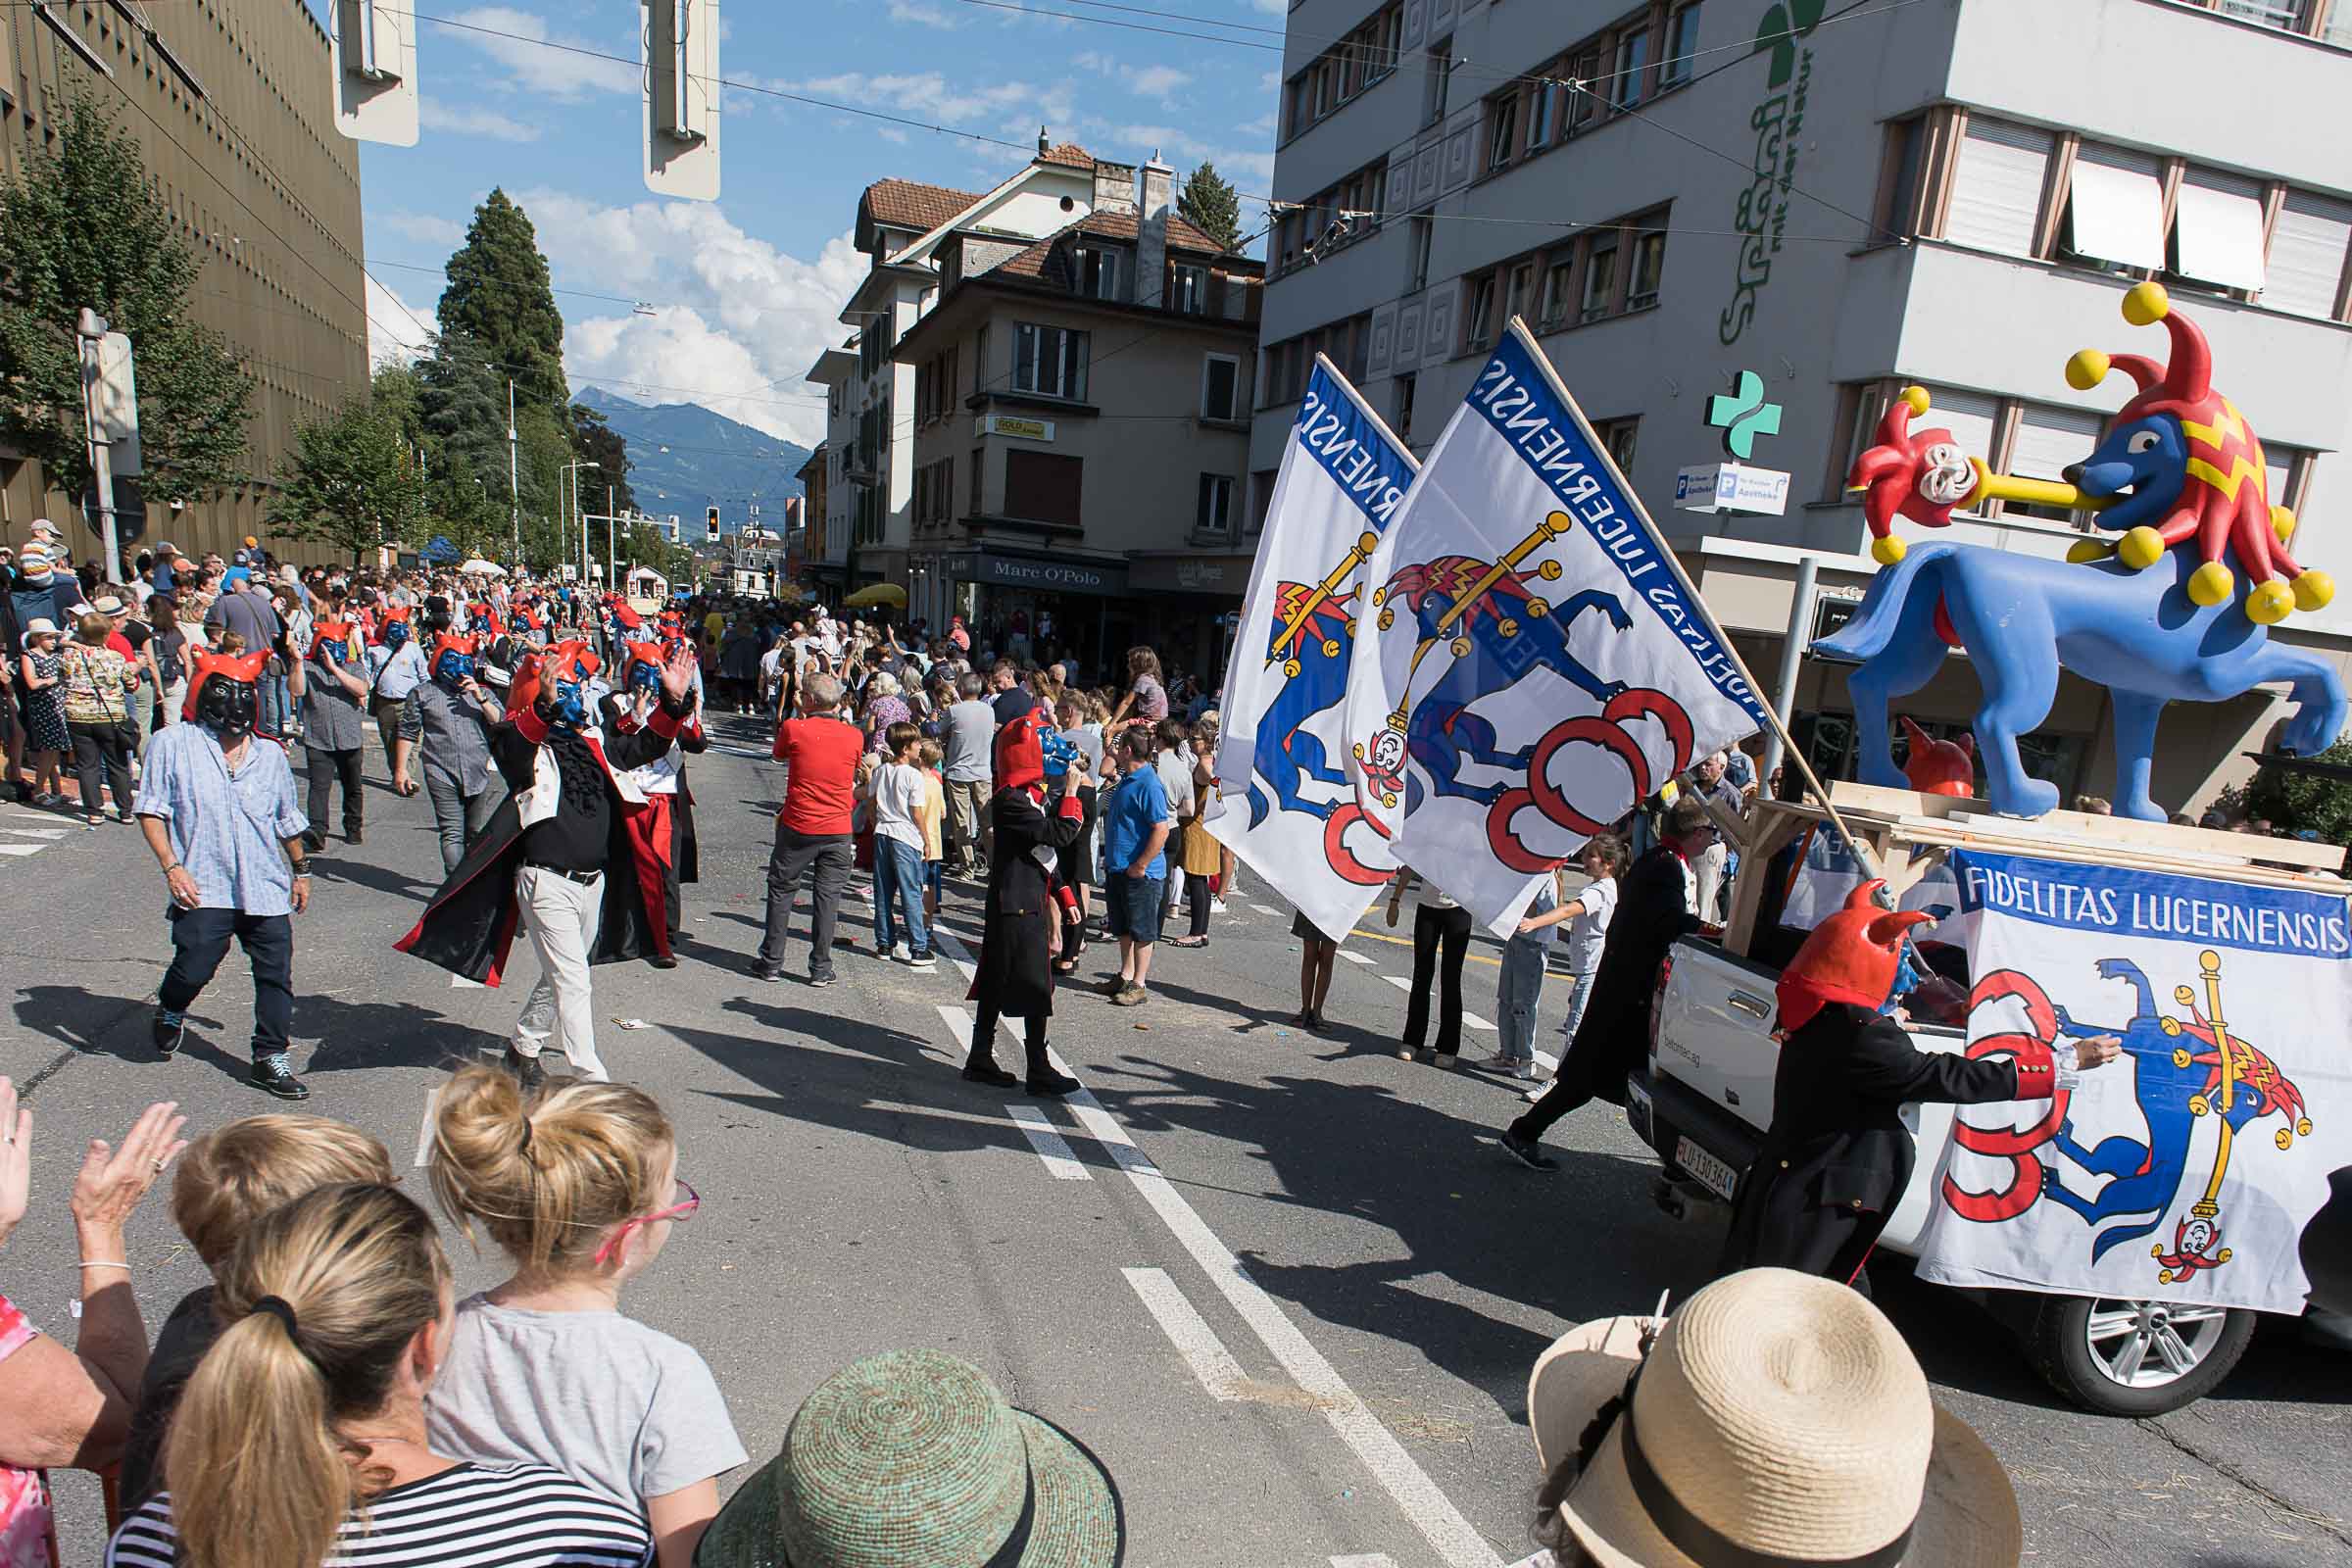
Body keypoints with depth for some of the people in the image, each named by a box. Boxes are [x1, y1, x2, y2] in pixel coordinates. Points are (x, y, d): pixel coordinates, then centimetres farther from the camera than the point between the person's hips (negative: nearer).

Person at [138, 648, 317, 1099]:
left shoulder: (270, 755, 14)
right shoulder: (172, 744, 2)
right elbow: (151, 811, -1)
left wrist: (301, 869, 24)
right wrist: (171, 866, -11)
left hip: (267, 888, 3)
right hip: (203, 886, -3)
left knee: (276, 974, 1)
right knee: (194, 966, -5)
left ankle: (270, 1059, 12)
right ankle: (170, 1011, 31)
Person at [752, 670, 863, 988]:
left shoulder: (794, 728, -9)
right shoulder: (854, 736, -3)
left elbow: (778, 754, 12)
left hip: (798, 827, -1)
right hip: (838, 830, 1)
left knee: (781, 891, 13)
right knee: (828, 896, 8)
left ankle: (771, 963, 18)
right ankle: (821, 970, 10)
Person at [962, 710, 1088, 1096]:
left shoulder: (1030, 797, 13)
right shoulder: (1011, 801, -19)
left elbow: (1046, 851, 21)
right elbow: (1061, 835, -26)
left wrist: (1061, 895, 23)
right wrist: (1071, 791, -15)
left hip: (1027, 905, 10)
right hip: (1016, 909, -10)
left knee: (996, 986, 14)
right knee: (1036, 990, -3)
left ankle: (980, 1060, 23)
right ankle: (1039, 1071, 5)